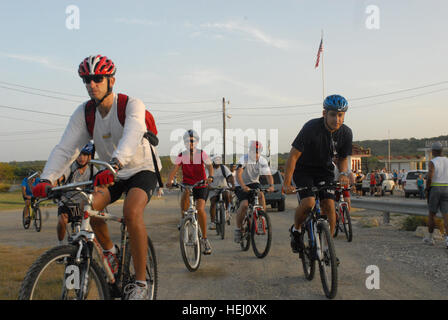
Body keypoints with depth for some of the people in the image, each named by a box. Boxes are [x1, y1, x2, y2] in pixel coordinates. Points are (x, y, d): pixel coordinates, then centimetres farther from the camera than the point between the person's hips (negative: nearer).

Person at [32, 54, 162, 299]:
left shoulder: (132, 105, -21)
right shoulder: (84, 113, -8)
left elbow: (132, 136, -42)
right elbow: (65, 148, -18)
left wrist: (114, 164, -61)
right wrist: (47, 180, -35)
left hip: (141, 169, -4)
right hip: (109, 174, 5)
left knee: (131, 212, -32)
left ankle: (140, 283, -19)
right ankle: (109, 251, 6)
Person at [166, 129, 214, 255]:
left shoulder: (202, 154, -4)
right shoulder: (181, 155, -1)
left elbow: (209, 166, -18)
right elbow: (174, 169, -13)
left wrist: (210, 176, -40)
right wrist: (170, 181, -33)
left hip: (201, 186, -1)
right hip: (187, 185, 1)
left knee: (200, 209, -21)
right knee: (185, 193, -35)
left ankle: (204, 239, -8)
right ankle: (183, 218, -9)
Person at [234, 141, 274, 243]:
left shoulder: (262, 161, -10)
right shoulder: (244, 159, -21)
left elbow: (268, 175, -18)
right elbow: (238, 174, -35)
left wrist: (271, 186, -39)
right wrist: (243, 186, -52)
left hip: (254, 183, 3)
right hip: (241, 186, -3)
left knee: (261, 195, -29)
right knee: (244, 204, -25)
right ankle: (238, 229, -6)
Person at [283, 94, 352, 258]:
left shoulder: (346, 133, -11)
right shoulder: (311, 128, -26)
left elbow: (343, 158, 5)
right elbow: (293, 155, -23)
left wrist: (343, 173, -17)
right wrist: (287, 183, -26)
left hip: (325, 171, 4)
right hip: (303, 169, -4)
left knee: (329, 206, -11)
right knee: (308, 202, -25)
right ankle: (296, 230, 5)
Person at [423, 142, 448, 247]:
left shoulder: (432, 162, -9)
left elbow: (429, 178, -20)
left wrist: (427, 188, -6)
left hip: (434, 190, -3)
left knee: (431, 214, 11)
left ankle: (430, 238, 20)